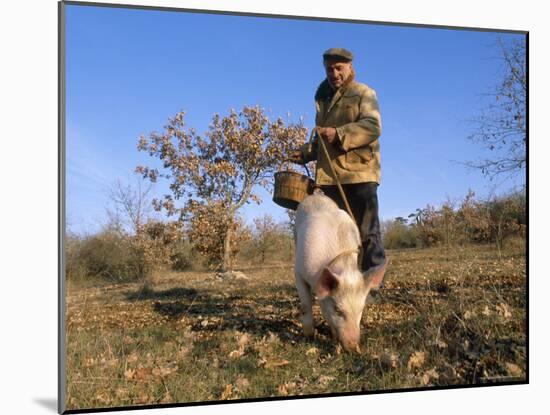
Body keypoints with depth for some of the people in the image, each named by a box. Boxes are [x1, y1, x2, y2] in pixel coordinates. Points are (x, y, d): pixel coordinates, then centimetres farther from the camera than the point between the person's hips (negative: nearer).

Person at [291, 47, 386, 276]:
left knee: (366, 231, -4)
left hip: (359, 173, -7)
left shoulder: (364, 93, 3)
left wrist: (338, 134, -25)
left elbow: (373, 126, -14)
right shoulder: (323, 98, 24)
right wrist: (306, 152, 14)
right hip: (329, 176, 7)